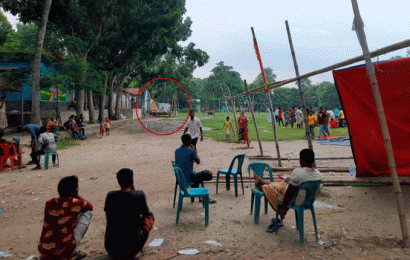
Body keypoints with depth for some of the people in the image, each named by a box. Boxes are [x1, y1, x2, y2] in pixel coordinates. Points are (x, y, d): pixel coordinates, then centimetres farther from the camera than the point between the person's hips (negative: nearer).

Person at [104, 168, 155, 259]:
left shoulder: (110, 195, -5)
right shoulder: (139, 195, -12)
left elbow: (109, 220, 9)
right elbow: (146, 213, 9)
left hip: (111, 249, 3)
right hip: (132, 248, -3)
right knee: (150, 215, 19)